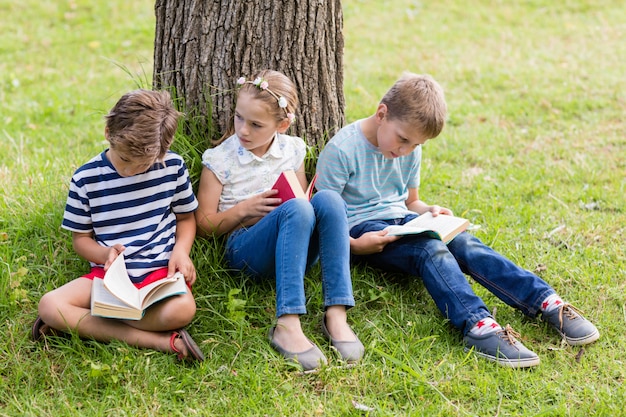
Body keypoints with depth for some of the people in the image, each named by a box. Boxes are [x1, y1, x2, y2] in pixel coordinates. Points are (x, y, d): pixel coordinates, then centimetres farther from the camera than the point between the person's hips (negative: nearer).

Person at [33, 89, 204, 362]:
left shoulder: (173, 166, -2)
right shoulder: (86, 178, -3)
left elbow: (186, 217, 13)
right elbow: (80, 238, 5)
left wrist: (180, 250, -8)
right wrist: (105, 254, -17)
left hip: (161, 270, -1)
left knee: (181, 309, -36)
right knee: (49, 305, -26)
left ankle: (80, 323, -16)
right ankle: (159, 341, -28)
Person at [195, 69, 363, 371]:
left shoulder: (292, 150, 11)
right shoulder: (219, 160, 1)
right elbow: (204, 226, 2)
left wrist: (293, 202, -4)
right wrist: (244, 209, -13)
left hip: (295, 247, 4)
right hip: (244, 248, -4)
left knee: (328, 199, -28)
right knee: (297, 210, -35)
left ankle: (336, 314, -35)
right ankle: (287, 325, -45)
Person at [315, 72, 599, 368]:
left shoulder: (411, 150, 9)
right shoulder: (342, 150, -14)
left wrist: (429, 211, -2)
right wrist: (354, 245, -27)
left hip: (402, 221, 6)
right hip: (362, 230, -6)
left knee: (464, 243, -20)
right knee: (430, 249, -32)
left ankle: (548, 302, -29)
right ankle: (477, 326, -51)